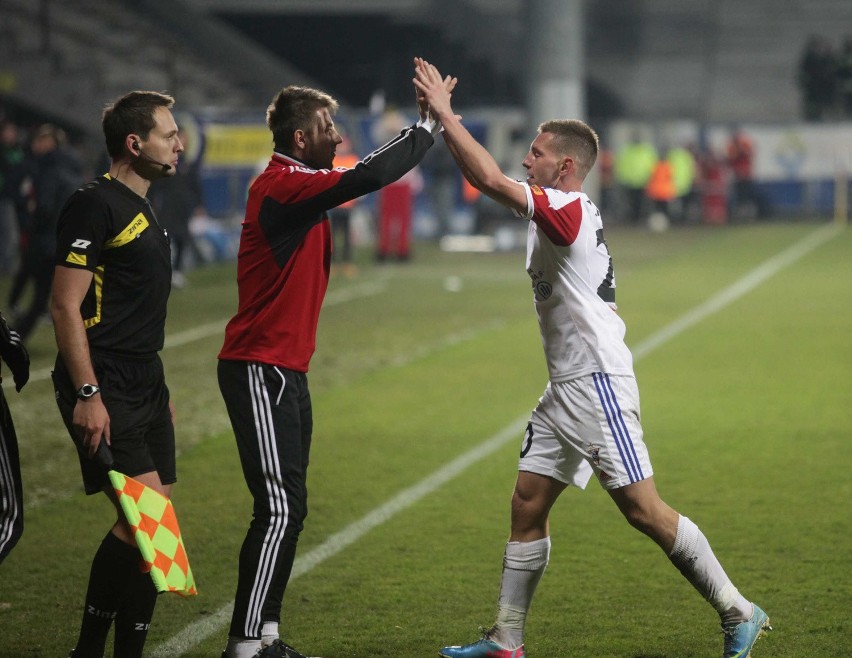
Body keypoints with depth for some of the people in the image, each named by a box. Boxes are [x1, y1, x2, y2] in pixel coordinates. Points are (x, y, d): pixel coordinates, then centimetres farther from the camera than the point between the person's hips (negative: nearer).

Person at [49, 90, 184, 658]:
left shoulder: (143, 211, 18)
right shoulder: (95, 205, -11)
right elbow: (66, 306, -16)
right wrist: (86, 394, -22)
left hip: (144, 389, 10)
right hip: (104, 393, -10)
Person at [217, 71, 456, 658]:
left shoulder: (295, 186, 16)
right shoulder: (282, 186, -17)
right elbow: (367, 177, -25)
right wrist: (430, 124, -18)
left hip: (285, 372, 11)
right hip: (261, 371, -11)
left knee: (288, 508, 12)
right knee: (280, 509, -12)